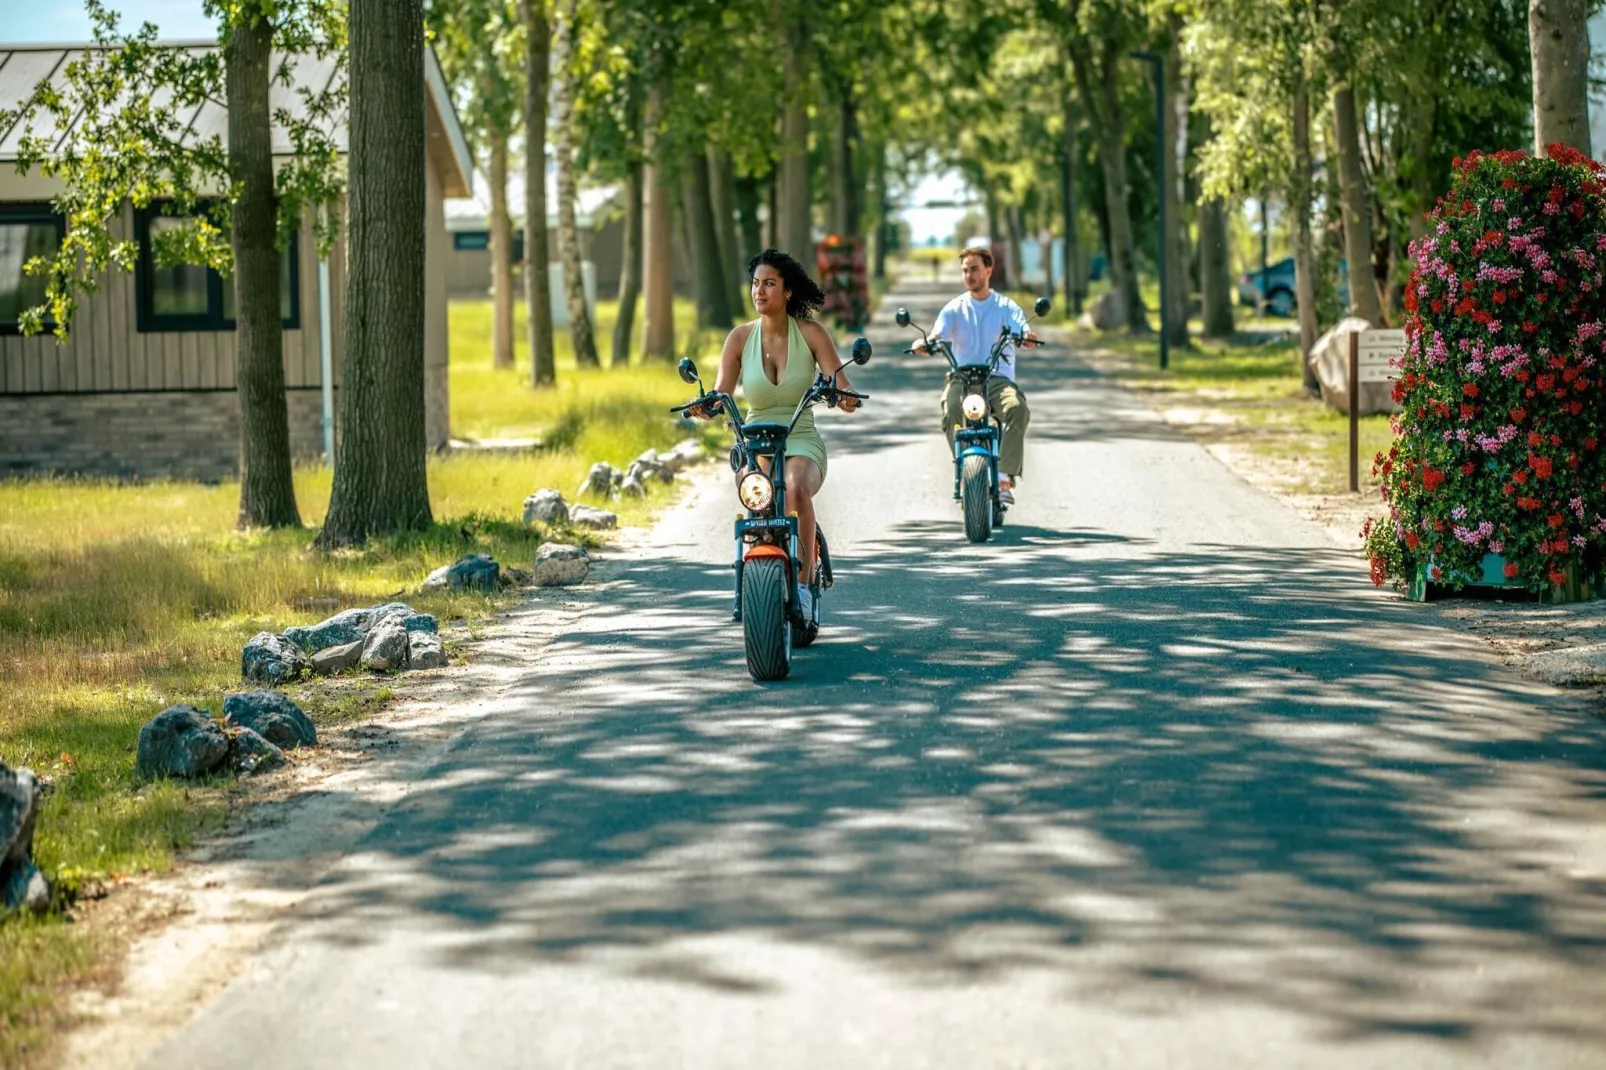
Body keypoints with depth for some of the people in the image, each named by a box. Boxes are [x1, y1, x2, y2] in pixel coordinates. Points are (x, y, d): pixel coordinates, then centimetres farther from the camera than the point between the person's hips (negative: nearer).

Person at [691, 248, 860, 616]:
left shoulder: (811, 334, 0)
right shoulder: (740, 338, 4)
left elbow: (841, 385, -7)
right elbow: (721, 395, -2)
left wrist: (846, 397, -30)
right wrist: (705, 406, -24)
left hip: (802, 444, -1)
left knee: (796, 488, -36)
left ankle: (802, 585, -30)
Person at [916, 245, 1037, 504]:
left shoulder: (1005, 307, 11)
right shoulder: (954, 308, 13)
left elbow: (1022, 330, -7)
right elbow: (938, 335, -3)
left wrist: (1028, 337, -33)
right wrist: (925, 344, -27)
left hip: (999, 378, -1)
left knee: (1018, 408, -33)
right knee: (950, 410, -34)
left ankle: (1005, 478, -32)